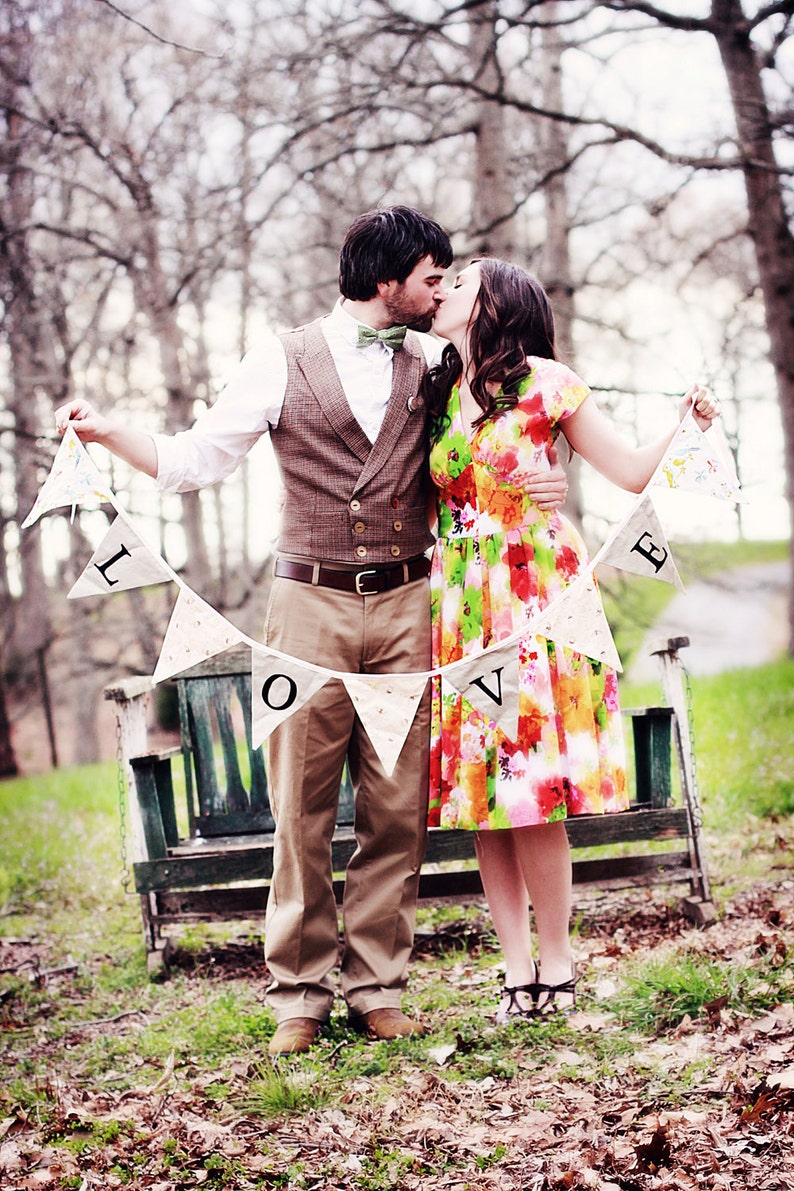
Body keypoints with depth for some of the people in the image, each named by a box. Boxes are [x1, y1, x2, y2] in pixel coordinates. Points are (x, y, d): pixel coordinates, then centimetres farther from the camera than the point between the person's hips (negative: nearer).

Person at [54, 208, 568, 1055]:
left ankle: (377, 987, 10)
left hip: (404, 607, 3)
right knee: (302, 807, -2)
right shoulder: (283, 362, 3)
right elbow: (194, 461, 5)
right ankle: (299, 993, 8)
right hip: (312, 605, -2)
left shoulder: (430, 365, 12)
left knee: (397, 807, 1)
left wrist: (543, 483, 1)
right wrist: (107, 433, -9)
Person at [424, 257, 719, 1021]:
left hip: (536, 596, -4)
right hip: (462, 606, 4)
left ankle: (555, 966, 4)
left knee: (532, 788, -8)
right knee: (479, 788, 1)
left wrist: (686, 427, -17)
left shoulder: (545, 382, 0)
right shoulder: (437, 395, 13)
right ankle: (517, 967, 8)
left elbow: (632, 471, -1)